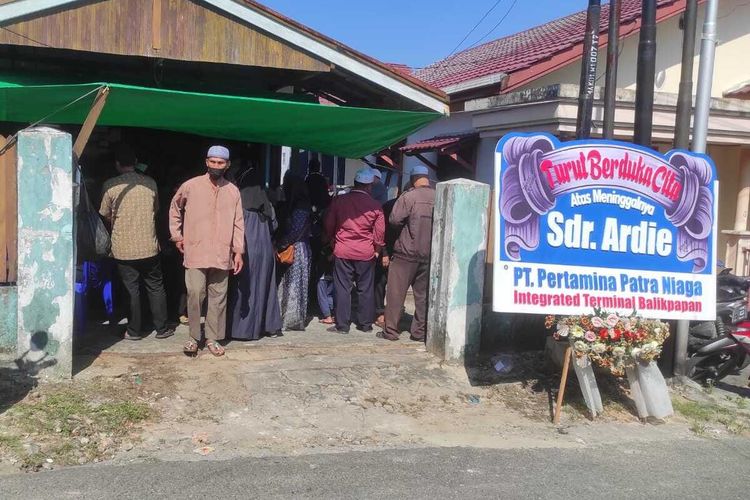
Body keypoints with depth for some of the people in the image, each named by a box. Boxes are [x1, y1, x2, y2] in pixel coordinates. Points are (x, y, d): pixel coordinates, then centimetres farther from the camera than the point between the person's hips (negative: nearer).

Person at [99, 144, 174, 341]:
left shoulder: (110, 186, -6)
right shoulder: (150, 183, -1)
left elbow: (107, 217, 4)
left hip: (123, 248, -1)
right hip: (149, 246, 1)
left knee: (131, 289, 8)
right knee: (156, 288, 11)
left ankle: (134, 331, 16)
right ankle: (162, 328, 17)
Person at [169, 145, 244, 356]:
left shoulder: (233, 191, 5)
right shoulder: (190, 186, 0)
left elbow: (238, 223, 7)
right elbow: (175, 209, 15)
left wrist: (238, 251, 3)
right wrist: (177, 236, 10)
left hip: (222, 255, 2)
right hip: (195, 252, -2)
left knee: (218, 298, 6)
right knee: (194, 294, -8)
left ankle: (213, 338, 18)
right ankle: (194, 337, 8)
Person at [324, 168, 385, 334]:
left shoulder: (338, 201, -3)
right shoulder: (375, 206, -6)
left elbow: (329, 225, 5)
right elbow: (380, 232, -2)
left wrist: (333, 242, 21)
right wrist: (376, 250, 14)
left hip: (342, 251, 0)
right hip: (366, 253, 0)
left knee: (343, 289, 5)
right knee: (365, 289, 11)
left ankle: (342, 325, 8)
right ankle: (365, 324, 19)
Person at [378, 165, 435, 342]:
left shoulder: (409, 197, -12)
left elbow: (394, 219, -13)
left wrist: (408, 224, 5)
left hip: (407, 252, -4)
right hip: (430, 254, 4)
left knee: (396, 292, 4)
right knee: (423, 294, 12)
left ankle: (391, 330, 7)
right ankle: (420, 332, 16)